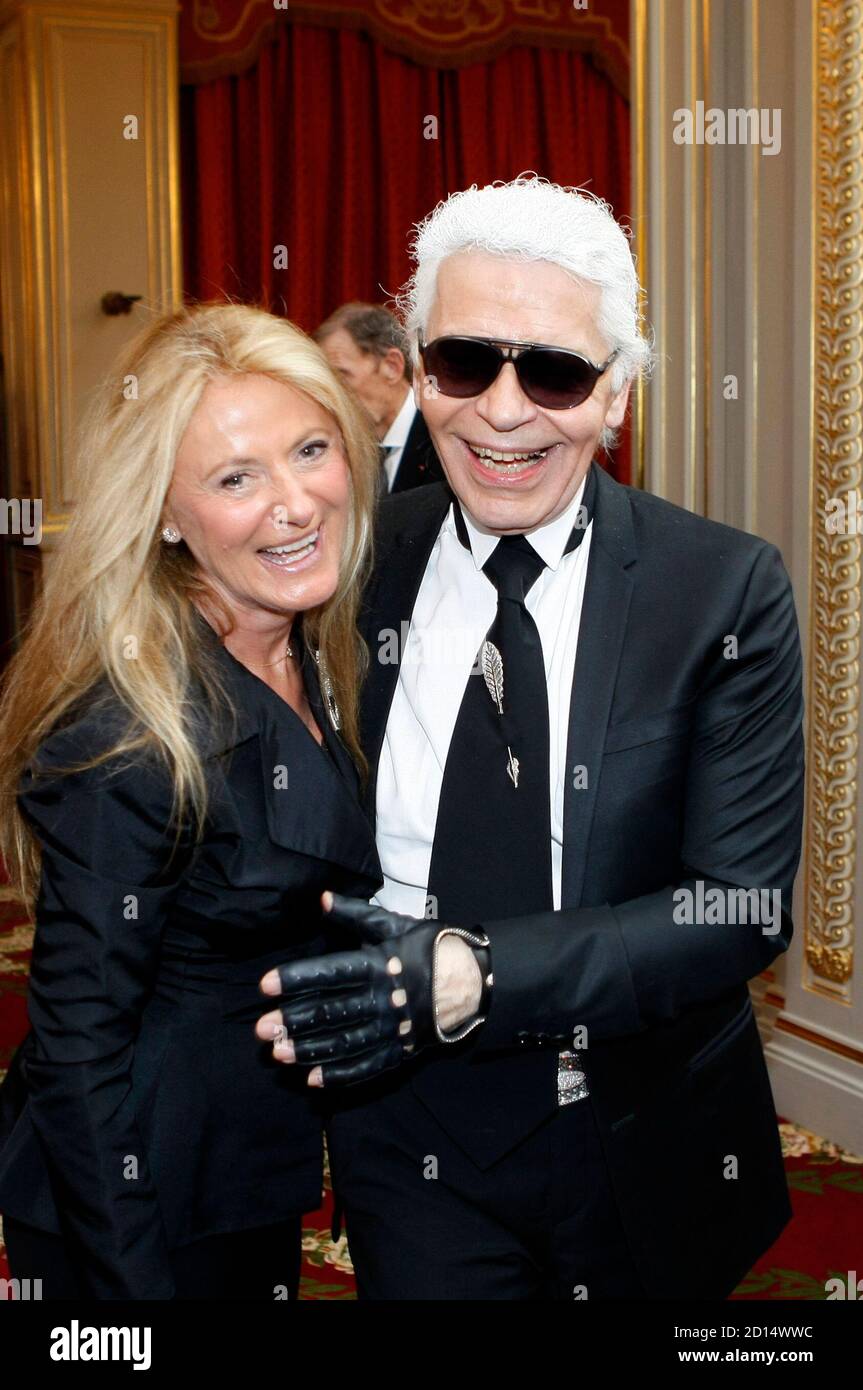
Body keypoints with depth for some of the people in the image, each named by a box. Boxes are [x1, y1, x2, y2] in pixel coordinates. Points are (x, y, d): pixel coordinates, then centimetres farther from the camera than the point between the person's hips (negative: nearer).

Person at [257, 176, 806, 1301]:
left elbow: (745, 907, -18)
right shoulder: (358, 566, -7)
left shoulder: (728, 592, -13)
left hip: (650, 1162, 0)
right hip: (414, 1150, 1)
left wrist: (472, 976, -30)